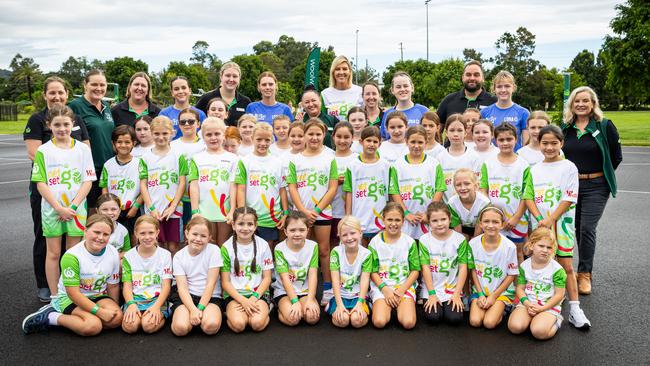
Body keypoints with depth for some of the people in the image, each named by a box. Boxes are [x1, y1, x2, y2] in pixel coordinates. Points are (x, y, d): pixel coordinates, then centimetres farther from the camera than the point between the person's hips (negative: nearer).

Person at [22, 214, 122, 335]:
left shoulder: (113, 254, -7)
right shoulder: (72, 256, -21)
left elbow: (113, 286, 4)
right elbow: (73, 293, -22)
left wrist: (114, 308, 0)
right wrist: (99, 311, -26)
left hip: (97, 296, 6)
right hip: (69, 298, -6)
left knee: (117, 318, -25)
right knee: (93, 326, -33)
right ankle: (48, 317, -11)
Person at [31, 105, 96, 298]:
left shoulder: (82, 149, 1)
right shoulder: (43, 151, -1)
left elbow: (88, 181, -2)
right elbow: (41, 183, -5)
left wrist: (73, 206, -11)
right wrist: (59, 208, -13)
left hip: (76, 210, 1)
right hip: (51, 210, 0)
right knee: (53, 253, 8)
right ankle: (54, 296, 18)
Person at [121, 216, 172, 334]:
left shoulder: (165, 255, 2)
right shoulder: (129, 256, 7)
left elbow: (166, 286, -2)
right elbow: (127, 285, 3)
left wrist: (156, 306, -18)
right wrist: (131, 304, -16)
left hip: (157, 298, -2)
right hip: (135, 298, 2)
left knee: (149, 325, -29)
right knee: (130, 326, -27)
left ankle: (160, 316, 0)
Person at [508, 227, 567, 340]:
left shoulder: (557, 269, -10)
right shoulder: (524, 265, 1)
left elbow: (559, 294, -8)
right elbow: (520, 288, 4)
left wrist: (542, 308, -17)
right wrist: (527, 303, -15)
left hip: (549, 306, -3)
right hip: (528, 303, 3)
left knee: (539, 332, -28)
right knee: (515, 327, -22)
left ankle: (555, 320, 3)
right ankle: (531, 318, 8)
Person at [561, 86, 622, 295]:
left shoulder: (605, 126, -4)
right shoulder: (565, 127, 6)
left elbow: (616, 156, 1)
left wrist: (600, 175, 3)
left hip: (596, 186, -3)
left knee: (587, 228, -8)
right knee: (577, 228, 10)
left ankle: (584, 274, 5)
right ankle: (584, 271, 24)